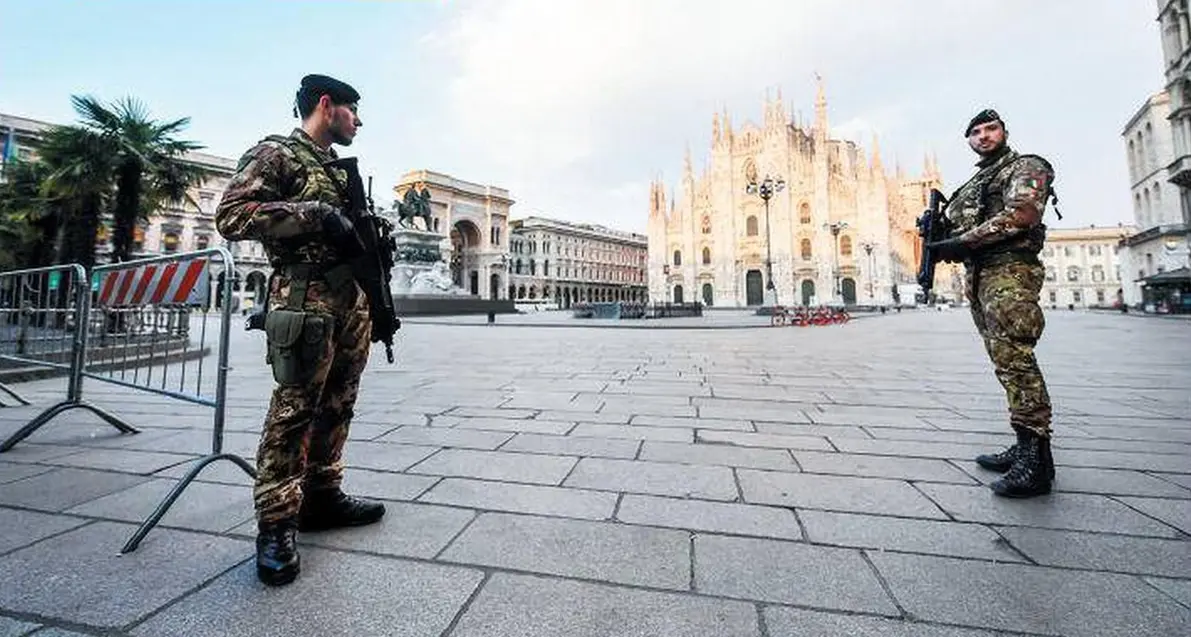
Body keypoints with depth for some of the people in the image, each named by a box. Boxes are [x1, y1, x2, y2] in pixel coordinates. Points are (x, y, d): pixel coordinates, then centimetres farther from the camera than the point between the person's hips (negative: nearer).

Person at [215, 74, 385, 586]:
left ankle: (321, 496, 23)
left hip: (353, 299, 8)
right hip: (306, 298, -8)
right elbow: (231, 216, -11)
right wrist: (315, 212, -17)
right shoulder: (275, 153, 1)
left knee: (336, 406, 11)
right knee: (294, 409, -6)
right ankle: (276, 525, 5)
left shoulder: (339, 169, 24)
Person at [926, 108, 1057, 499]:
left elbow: (1020, 214, -13)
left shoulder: (1027, 167, 4)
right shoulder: (972, 184, 26)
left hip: (1008, 270, -8)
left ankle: (1036, 461, -11)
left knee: (1015, 360, -14)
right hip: (976, 276, 8)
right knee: (1005, 362, 8)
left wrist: (963, 242, -15)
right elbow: (955, 225, 23)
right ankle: (1025, 447, 15)